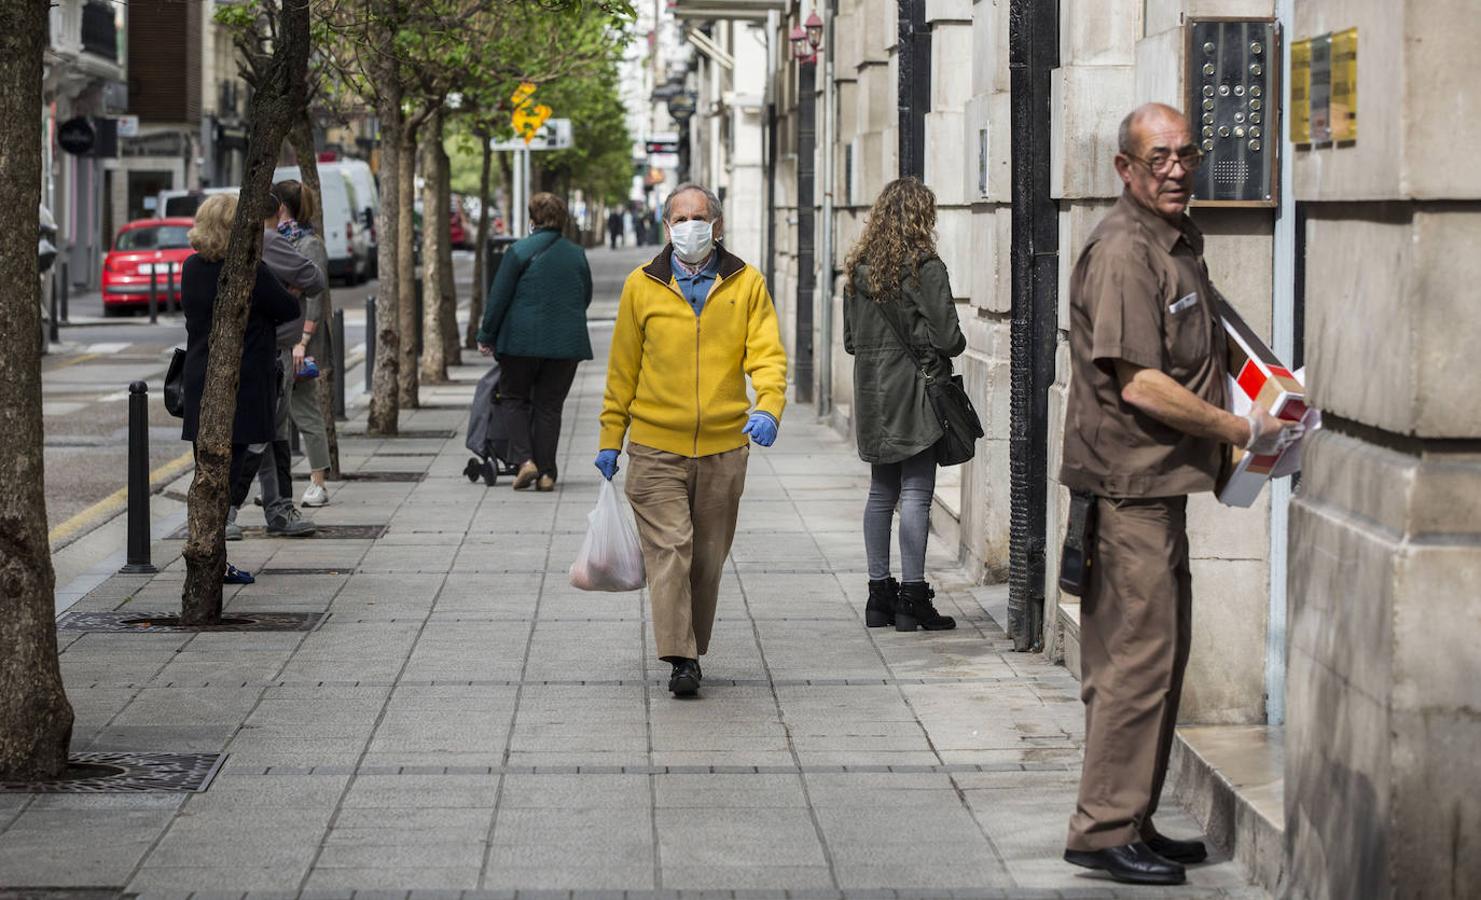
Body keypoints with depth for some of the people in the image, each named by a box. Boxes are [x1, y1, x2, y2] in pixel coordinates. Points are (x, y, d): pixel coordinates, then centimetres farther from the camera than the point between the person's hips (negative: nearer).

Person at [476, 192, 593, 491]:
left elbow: (499, 297, -7)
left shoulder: (519, 251, -7)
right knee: (549, 405, 9)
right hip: (566, 343, 3)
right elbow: (586, 298, 17)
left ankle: (525, 459, -5)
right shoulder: (577, 255, 7)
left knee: (514, 398, 12)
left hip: (523, 340, -3)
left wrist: (487, 336, 2)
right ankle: (546, 473, 6)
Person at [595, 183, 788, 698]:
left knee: (708, 557, 9)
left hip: (723, 447, 1)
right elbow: (623, 370, 8)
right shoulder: (641, 286, 3)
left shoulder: (746, 284, 3)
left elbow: (767, 353, -5)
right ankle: (679, 659, -14)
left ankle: (692, 649, 23)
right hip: (655, 447, -1)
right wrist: (610, 440, 8)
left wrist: (768, 406, -23)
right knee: (669, 548, -12)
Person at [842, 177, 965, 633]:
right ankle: (913, 599, -3)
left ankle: (879, 594, 15)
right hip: (915, 391, -6)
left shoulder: (858, 268, 7)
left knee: (881, 493, 12)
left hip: (872, 391, 6)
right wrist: (954, 345, 7)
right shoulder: (925, 268, -13)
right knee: (916, 494, -3)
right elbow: (947, 337, -14)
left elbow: (850, 338, 12)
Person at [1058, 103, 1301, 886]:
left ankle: (1133, 822, 22)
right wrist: (1245, 433, -15)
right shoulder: (1124, 251, -17)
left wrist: (1244, 426, 15)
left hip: (1161, 482, 10)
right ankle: (1103, 830, -1)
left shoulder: (1178, 242, 15)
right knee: (1140, 657, -8)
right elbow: (1140, 385, -23)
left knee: (1158, 654, 14)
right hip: (1129, 484, -10)